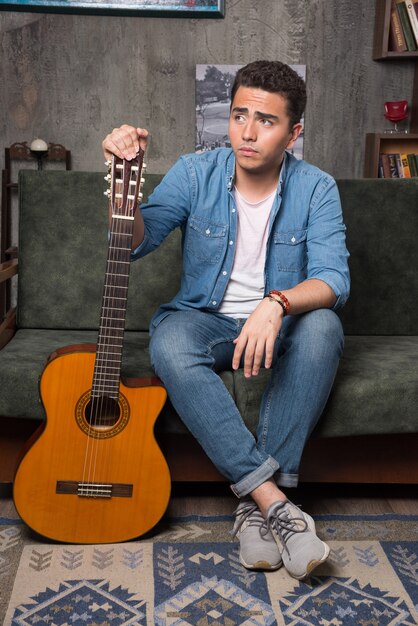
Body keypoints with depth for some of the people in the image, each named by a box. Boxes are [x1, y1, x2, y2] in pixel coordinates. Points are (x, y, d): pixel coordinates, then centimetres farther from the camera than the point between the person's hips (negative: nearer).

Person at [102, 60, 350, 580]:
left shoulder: (315, 189, -8)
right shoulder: (196, 173, -6)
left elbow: (333, 279, -19)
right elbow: (134, 242, -14)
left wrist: (277, 304, -39)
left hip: (280, 324, 0)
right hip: (204, 319, 0)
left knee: (323, 327, -33)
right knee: (169, 344, -34)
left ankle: (254, 503, -29)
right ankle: (275, 501, -35)